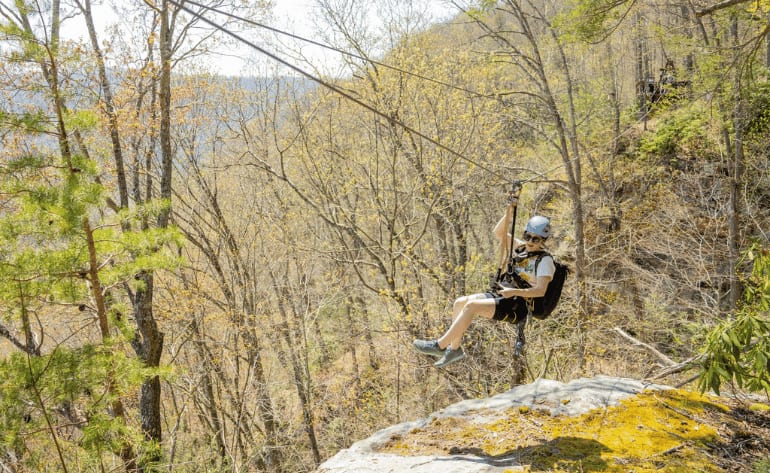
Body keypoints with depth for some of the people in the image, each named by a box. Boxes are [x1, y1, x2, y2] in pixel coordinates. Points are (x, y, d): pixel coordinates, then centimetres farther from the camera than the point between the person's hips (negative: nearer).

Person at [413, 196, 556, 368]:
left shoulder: (545, 260, -8)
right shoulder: (522, 248, 14)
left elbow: (540, 290, -19)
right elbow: (499, 233, 14)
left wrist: (515, 291, -29)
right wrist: (509, 214, 0)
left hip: (519, 306, -9)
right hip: (502, 296, 9)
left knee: (471, 305, -26)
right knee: (460, 302, -7)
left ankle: (440, 345, -21)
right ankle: (454, 349, -2)